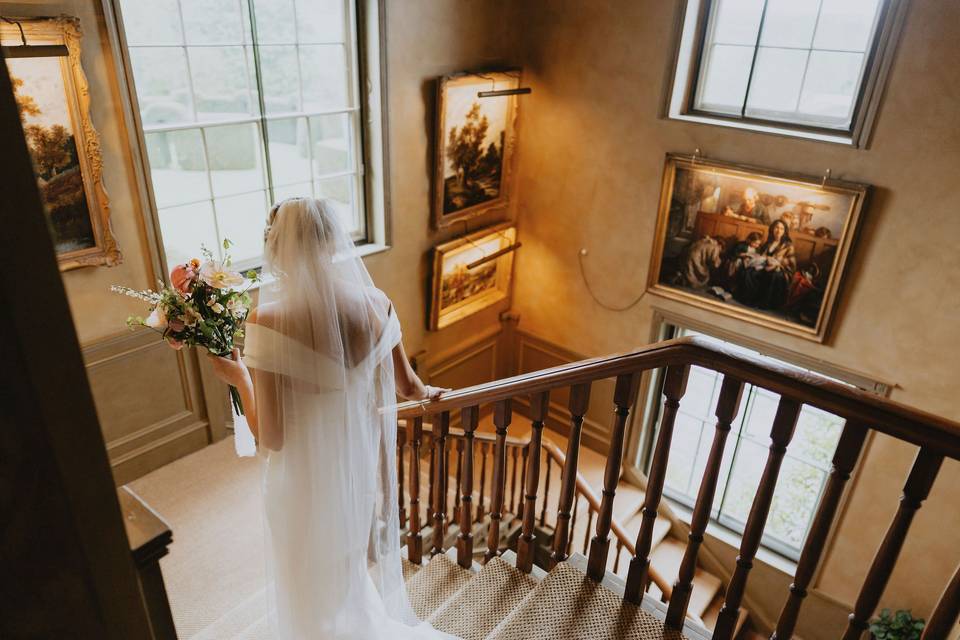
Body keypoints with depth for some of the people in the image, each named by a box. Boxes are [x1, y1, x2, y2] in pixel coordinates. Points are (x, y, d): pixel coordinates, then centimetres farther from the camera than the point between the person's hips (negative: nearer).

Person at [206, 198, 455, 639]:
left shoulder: (269, 320, -28)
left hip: (306, 483, -4)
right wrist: (428, 393, 24)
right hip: (362, 467, 4)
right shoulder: (374, 303, -14)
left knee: (315, 587, 26)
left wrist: (239, 378, -7)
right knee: (360, 570, 33)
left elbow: (270, 438, -23)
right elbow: (407, 386, 1)